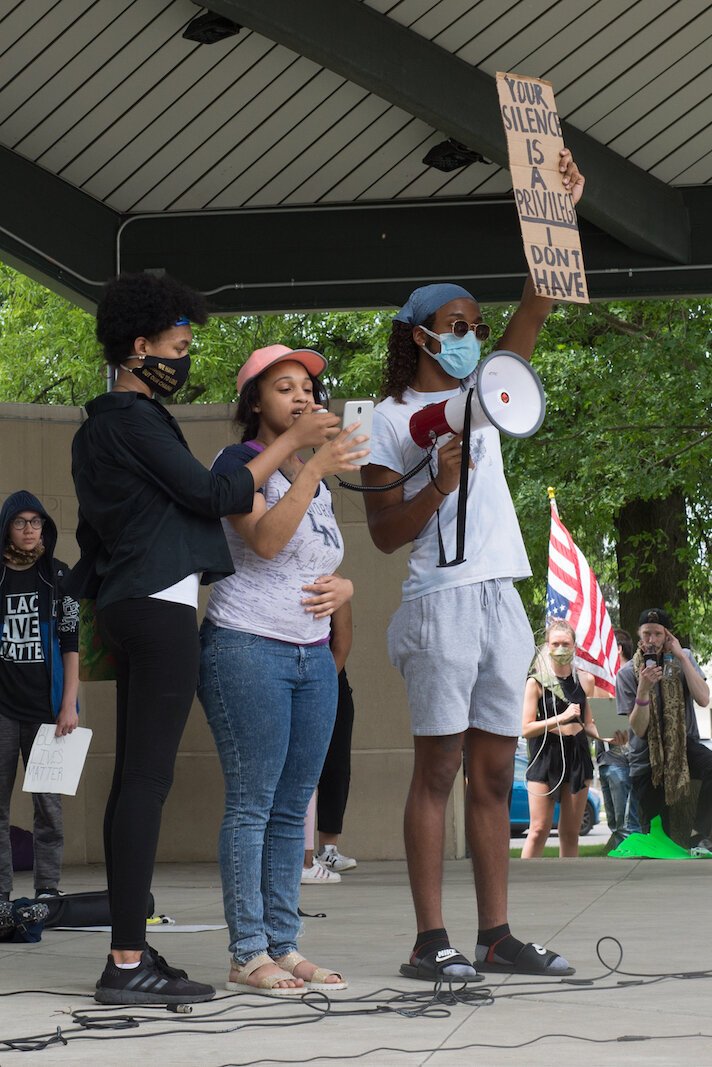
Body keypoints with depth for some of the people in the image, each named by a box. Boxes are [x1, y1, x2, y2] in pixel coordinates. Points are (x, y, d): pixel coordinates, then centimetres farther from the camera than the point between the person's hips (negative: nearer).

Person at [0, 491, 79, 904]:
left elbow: (71, 644, 4)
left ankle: (48, 889, 1)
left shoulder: (58, 576, 5)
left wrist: (69, 706, -3)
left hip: (45, 707, 0)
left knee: (49, 803, -2)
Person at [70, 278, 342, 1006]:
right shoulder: (136, 421, -11)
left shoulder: (97, 428, 19)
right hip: (160, 607, -10)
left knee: (134, 777, 7)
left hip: (125, 609, 10)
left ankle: (128, 955, 7)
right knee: (148, 778, -12)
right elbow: (215, 496, -12)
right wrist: (290, 442, -5)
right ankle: (128, 963, -16)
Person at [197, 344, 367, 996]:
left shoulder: (316, 478, 19)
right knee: (252, 804, -8)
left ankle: (283, 946, 8)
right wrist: (313, 469, -25)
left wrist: (344, 587, 5)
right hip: (248, 649, -7)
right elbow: (266, 539, -19)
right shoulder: (239, 464, -4)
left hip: (313, 656, 7)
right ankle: (248, 954, -7)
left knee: (292, 808, 5)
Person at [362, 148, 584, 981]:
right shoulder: (388, 419, 1)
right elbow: (383, 533, -3)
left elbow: (535, 311, 9)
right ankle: (430, 941, -9)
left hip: (502, 604, 7)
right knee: (438, 769, -8)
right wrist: (438, 486, -18)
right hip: (442, 604, -6)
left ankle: (496, 935, 6)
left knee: (494, 773, 5)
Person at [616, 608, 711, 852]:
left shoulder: (682, 659, 0)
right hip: (647, 756, 0)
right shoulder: (628, 674, -5)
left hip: (684, 744, 0)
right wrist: (644, 688, -26)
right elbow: (638, 729, -11)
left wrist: (681, 657, -18)